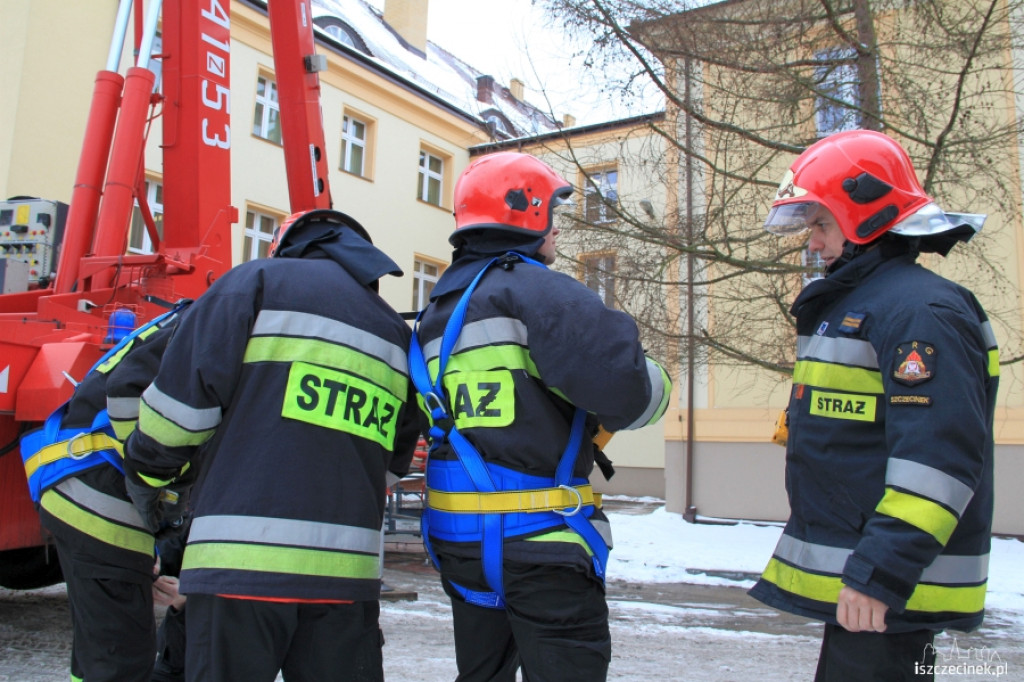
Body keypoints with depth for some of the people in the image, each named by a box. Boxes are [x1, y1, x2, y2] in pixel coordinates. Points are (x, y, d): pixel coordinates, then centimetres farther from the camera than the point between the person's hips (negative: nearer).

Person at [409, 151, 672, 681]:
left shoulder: (438, 309, 14)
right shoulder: (534, 289, -14)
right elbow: (624, 387, -25)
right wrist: (652, 389, 0)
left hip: (456, 534, 9)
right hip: (536, 538, -8)